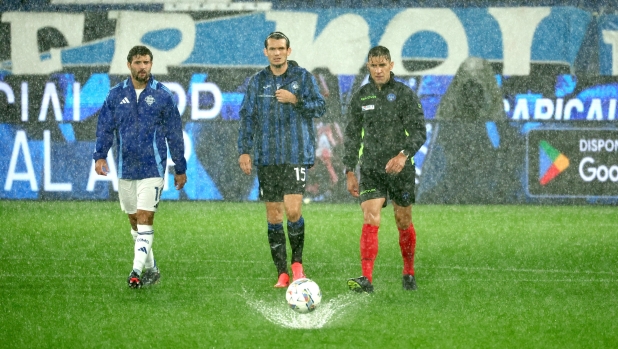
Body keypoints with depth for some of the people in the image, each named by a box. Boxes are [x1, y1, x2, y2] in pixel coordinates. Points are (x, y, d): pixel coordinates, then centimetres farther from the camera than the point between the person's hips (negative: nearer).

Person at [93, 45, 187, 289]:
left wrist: (180, 168, 6)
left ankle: (137, 270, -16)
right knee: (134, 221, 10)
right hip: (125, 168, 4)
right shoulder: (116, 95, 6)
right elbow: (105, 127, 7)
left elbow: (174, 133, 4)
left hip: (152, 168, -4)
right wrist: (100, 155, -9)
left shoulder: (162, 95, 0)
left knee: (144, 219, -12)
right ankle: (151, 269, 21)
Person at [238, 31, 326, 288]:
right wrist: (244, 150, 2)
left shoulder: (303, 77, 3)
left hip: (296, 154, -3)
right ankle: (282, 273, 8)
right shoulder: (257, 81, 10)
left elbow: (320, 107, -1)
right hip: (266, 157, 3)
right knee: (273, 216, 3)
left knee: (293, 210, -15)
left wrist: (296, 100, -16)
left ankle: (297, 263, 5)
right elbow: (247, 117, 10)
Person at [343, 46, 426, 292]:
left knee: (404, 222, 7)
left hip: (400, 169, -1)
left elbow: (419, 131, -8)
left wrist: (404, 154, -24)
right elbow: (352, 135, 15)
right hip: (370, 170, 1)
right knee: (370, 220, -13)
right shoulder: (361, 96, 8)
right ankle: (367, 279, -22)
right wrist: (350, 171, 10)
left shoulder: (404, 94, -2)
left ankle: (409, 272, 26)